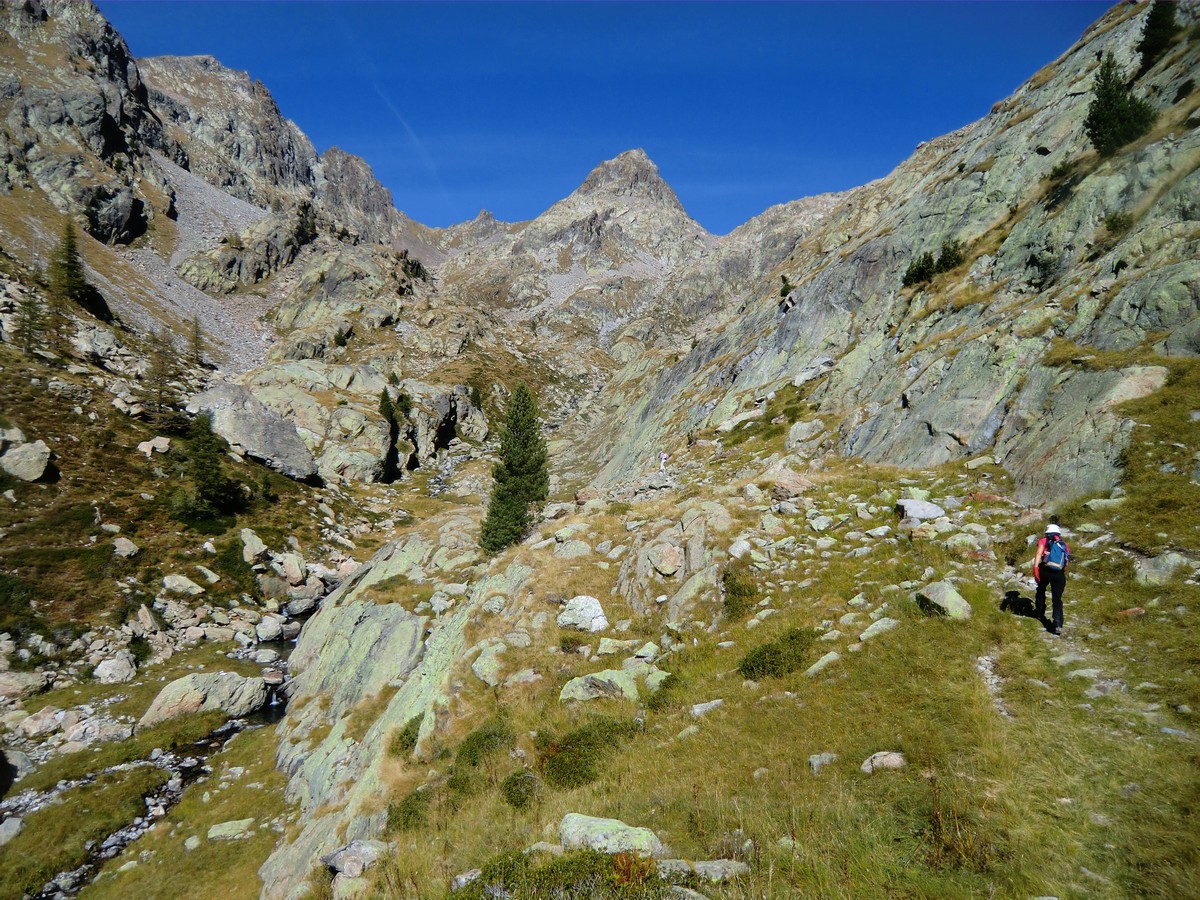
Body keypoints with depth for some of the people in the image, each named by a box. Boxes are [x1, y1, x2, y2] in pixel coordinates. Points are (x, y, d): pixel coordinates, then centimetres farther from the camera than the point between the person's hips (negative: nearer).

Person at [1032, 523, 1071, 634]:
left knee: (1041, 590, 26)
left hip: (1045, 570, -2)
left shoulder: (1044, 541, 11)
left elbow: (1039, 553, -9)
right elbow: (1066, 564, 21)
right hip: (1059, 574, 2)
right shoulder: (1065, 545, 22)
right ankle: (1058, 624, -9)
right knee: (1057, 599, 5)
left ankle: (1040, 612, 38)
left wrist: (1035, 567, -18)